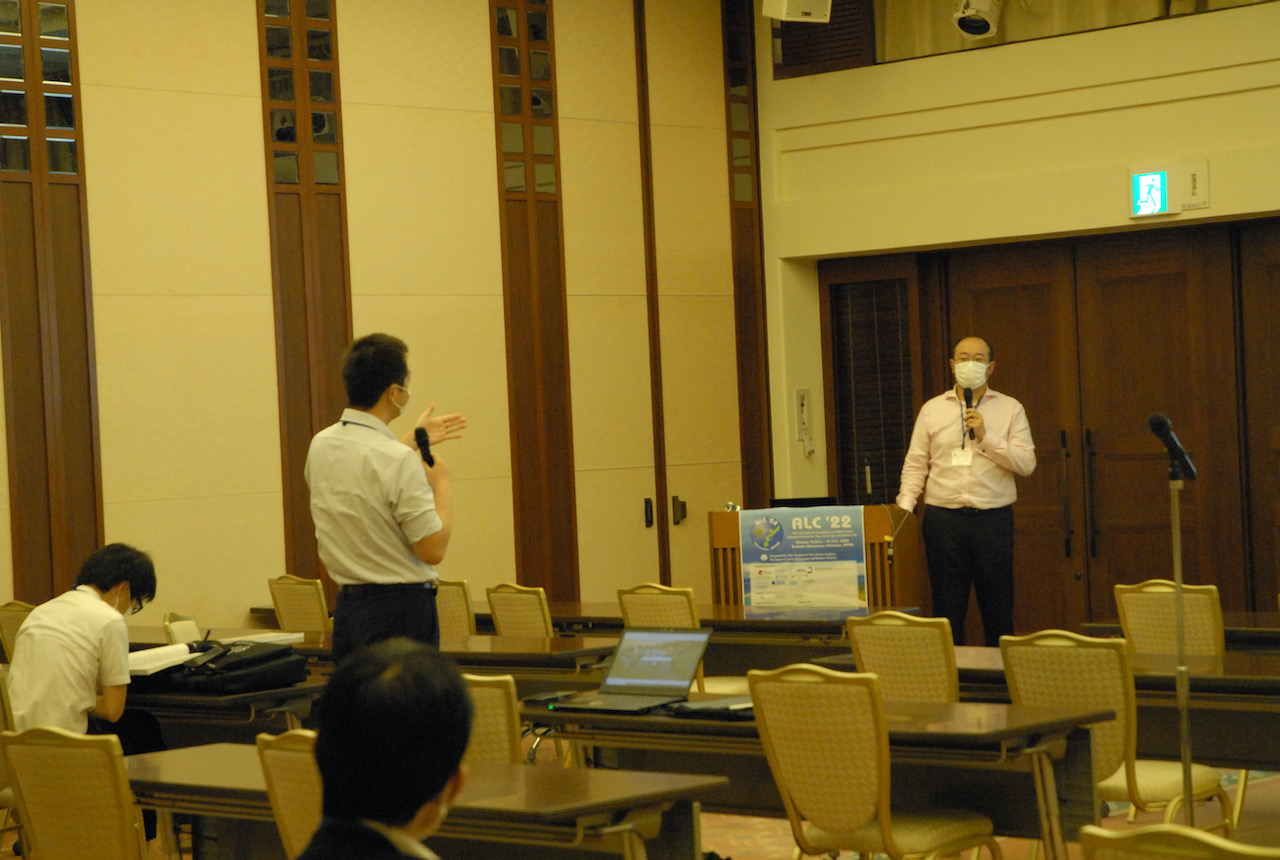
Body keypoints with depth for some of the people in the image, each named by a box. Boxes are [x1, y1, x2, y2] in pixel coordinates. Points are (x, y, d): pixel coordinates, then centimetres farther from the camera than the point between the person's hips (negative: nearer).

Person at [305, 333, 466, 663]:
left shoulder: (320, 446, 5)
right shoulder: (400, 461, -19)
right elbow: (433, 548, -16)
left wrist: (413, 440, 37)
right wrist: (442, 483, -1)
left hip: (346, 607, 8)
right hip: (402, 608, -8)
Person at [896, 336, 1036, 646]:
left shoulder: (1010, 409, 7)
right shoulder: (932, 409, 11)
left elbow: (1026, 463, -2)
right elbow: (915, 465, 9)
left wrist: (986, 437, -11)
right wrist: (905, 506, -4)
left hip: (994, 519, -1)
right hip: (944, 519, 1)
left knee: (998, 608, 2)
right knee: (947, 608, 2)